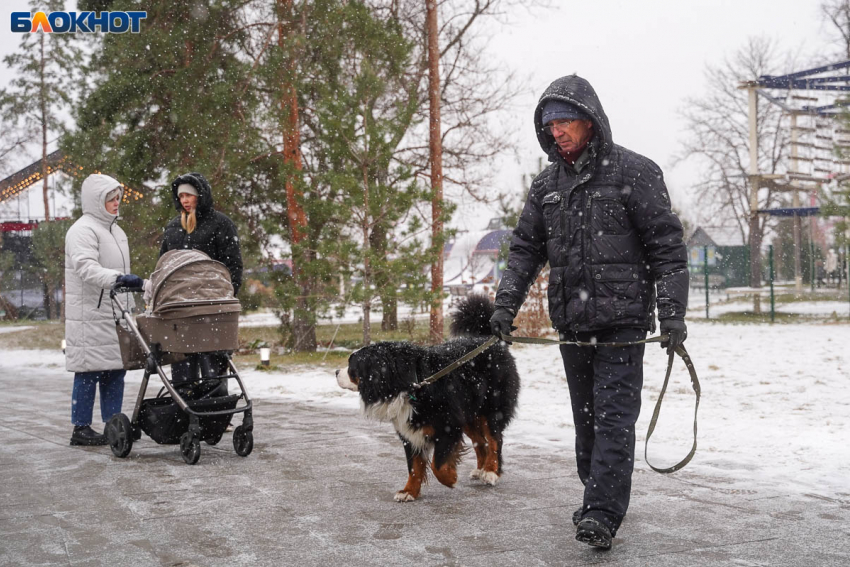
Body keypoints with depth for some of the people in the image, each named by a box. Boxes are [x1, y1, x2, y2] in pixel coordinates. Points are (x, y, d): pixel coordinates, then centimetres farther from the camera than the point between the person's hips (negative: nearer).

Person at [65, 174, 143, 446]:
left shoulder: (115, 230, 20)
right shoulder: (83, 230, -10)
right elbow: (86, 268, -25)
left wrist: (128, 306, 25)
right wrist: (118, 278, -39)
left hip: (114, 314, 9)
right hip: (90, 315, -9)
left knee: (116, 369, 8)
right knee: (89, 371, -5)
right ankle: (81, 428, 2)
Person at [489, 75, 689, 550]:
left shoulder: (634, 172, -5)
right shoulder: (548, 185, 11)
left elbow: (667, 245, -7)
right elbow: (525, 249, 14)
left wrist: (673, 312, -13)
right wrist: (506, 305, 3)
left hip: (622, 319, -6)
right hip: (572, 323, 6)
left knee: (614, 416, -10)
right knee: (586, 416, 13)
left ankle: (603, 515, -12)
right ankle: (599, 498, 26)